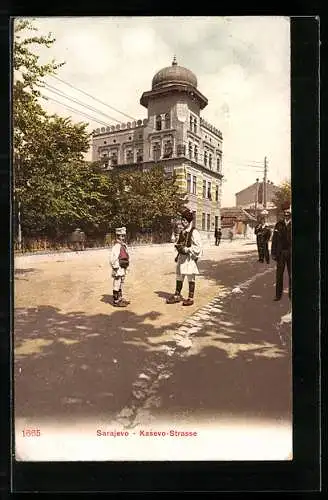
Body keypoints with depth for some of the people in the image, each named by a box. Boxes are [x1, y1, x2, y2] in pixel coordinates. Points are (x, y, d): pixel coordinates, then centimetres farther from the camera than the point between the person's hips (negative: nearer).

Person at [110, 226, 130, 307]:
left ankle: (120, 299, 30)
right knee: (117, 285, -2)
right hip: (118, 269, -10)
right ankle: (116, 301, 5)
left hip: (123, 269, 10)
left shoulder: (123, 245, 12)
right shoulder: (116, 246, -19)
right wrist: (115, 270, -23)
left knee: (121, 285, 19)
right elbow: (113, 259, -24)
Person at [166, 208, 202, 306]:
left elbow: (198, 247, -16)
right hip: (181, 257, 8)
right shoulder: (182, 232, 12)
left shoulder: (194, 232, -13)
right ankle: (177, 295, 28)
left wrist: (186, 249, -23)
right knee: (179, 277, 15)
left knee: (191, 278, 3)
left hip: (189, 259, -8)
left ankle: (190, 298, 13)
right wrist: (178, 255, 17)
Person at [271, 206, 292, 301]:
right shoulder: (279, 225, 7)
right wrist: (273, 253, 2)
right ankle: (278, 294, 14)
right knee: (279, 274, 5)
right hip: (281, 252, 2)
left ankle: (291, 294, 17)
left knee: (291, 274, 6)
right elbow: (274, 239, 7)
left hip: (290, 253, -2)